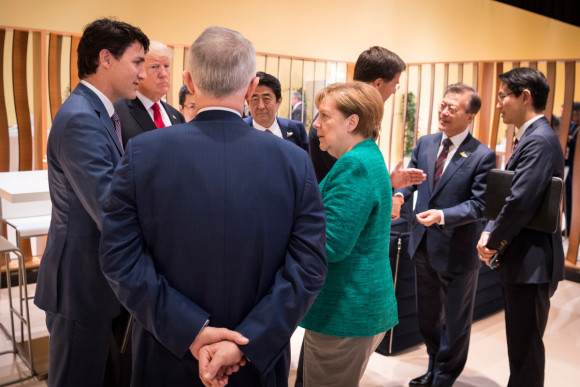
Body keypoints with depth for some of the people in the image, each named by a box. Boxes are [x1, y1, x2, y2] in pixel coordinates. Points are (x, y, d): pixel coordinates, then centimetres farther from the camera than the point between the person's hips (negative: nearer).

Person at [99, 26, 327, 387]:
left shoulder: (143, 152, -13)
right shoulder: (295, 161, -12)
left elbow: (120, 258, -13)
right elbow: (309, 267, -14)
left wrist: (191, 330, -13)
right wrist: (247, 345, -15)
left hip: (167, 358, 0)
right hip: (259, 357, 1)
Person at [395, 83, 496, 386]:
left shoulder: (482, 156, -13)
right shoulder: (425, 143, 3)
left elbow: (478, 204, -17)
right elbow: (411, 177, 5)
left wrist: (442, 215, -31)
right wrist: (399, 194, -17)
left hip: (457, 250, -5)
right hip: (424, 244, 6)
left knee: (455, 322, 15)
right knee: (427, 316, 22)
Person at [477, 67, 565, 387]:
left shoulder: (540, 140, -18)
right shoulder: (530, 137, 14)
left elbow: (520, 202, -26)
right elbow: (509, 196, 15)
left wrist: (493, 242, -12)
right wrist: (490, 233, 1)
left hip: (531, 262, -10)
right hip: (520, 258, 10)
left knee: (525, 347, 2)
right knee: (521, 344, 20)